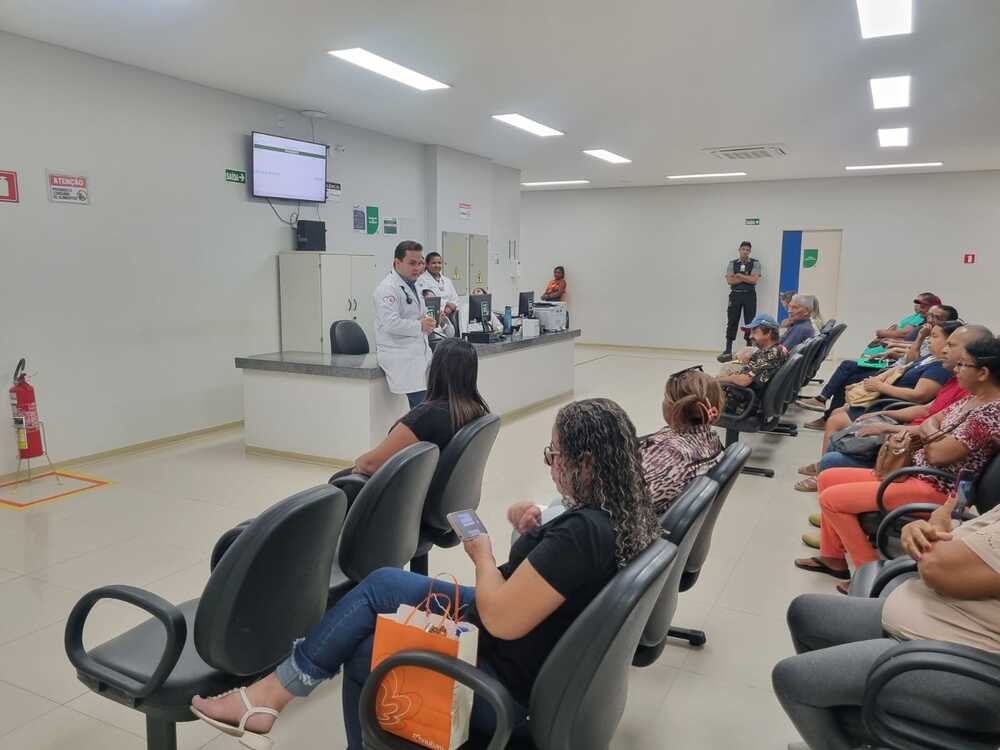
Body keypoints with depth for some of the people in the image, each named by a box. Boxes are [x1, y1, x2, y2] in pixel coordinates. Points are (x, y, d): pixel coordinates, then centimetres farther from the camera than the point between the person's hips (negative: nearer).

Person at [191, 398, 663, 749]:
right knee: (383, 584, 8)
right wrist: (535, 534, -4)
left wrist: (483, 555, -11)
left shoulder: (583, 531, -31)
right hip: (539, 657, 9)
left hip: (514, 687, -9)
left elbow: (500, 620, -29)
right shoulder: (623, 514, -2)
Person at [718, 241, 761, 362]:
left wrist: (739, 275, -6)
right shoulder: (731, 263, 8)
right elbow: (730, 280, -5)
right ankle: (728, 351, -2)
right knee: (732, 322, -3)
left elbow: (754, 280, -8)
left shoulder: (755, 263, 5)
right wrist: (746, 277, -7)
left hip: (750, 295, 0)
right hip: (735, 295, 0)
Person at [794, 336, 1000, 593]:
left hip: (934, 489, -10)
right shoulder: (972, 399, 8)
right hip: (915, 472, 10)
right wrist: (907, 433, -7)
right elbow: (933, 422, 16)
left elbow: (937, 454, -26)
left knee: (831, 498, -14)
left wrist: (928, 429, -5)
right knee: (828, 478, 8)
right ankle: (833, 557, 16)